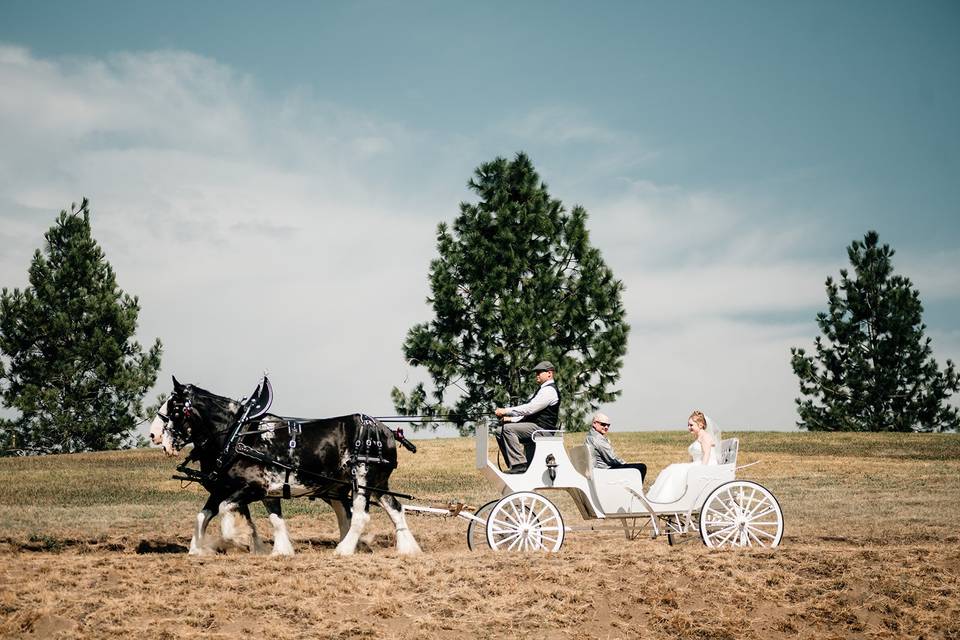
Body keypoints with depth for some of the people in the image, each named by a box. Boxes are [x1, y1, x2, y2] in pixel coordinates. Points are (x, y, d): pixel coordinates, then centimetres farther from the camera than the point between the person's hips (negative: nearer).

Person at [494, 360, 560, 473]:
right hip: (534, 426, 11)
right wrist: (510, 418, 8)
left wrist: (506, 411, -21)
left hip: (541, 428, -11)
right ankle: (513, 464, 2)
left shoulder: (549, 390, -13)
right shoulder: (544, 390, 22)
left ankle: (519, 464, -27)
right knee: (501, 433, 5)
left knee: (508, 429, -25)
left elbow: (529, 408, -23)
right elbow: (530, 410, 22)